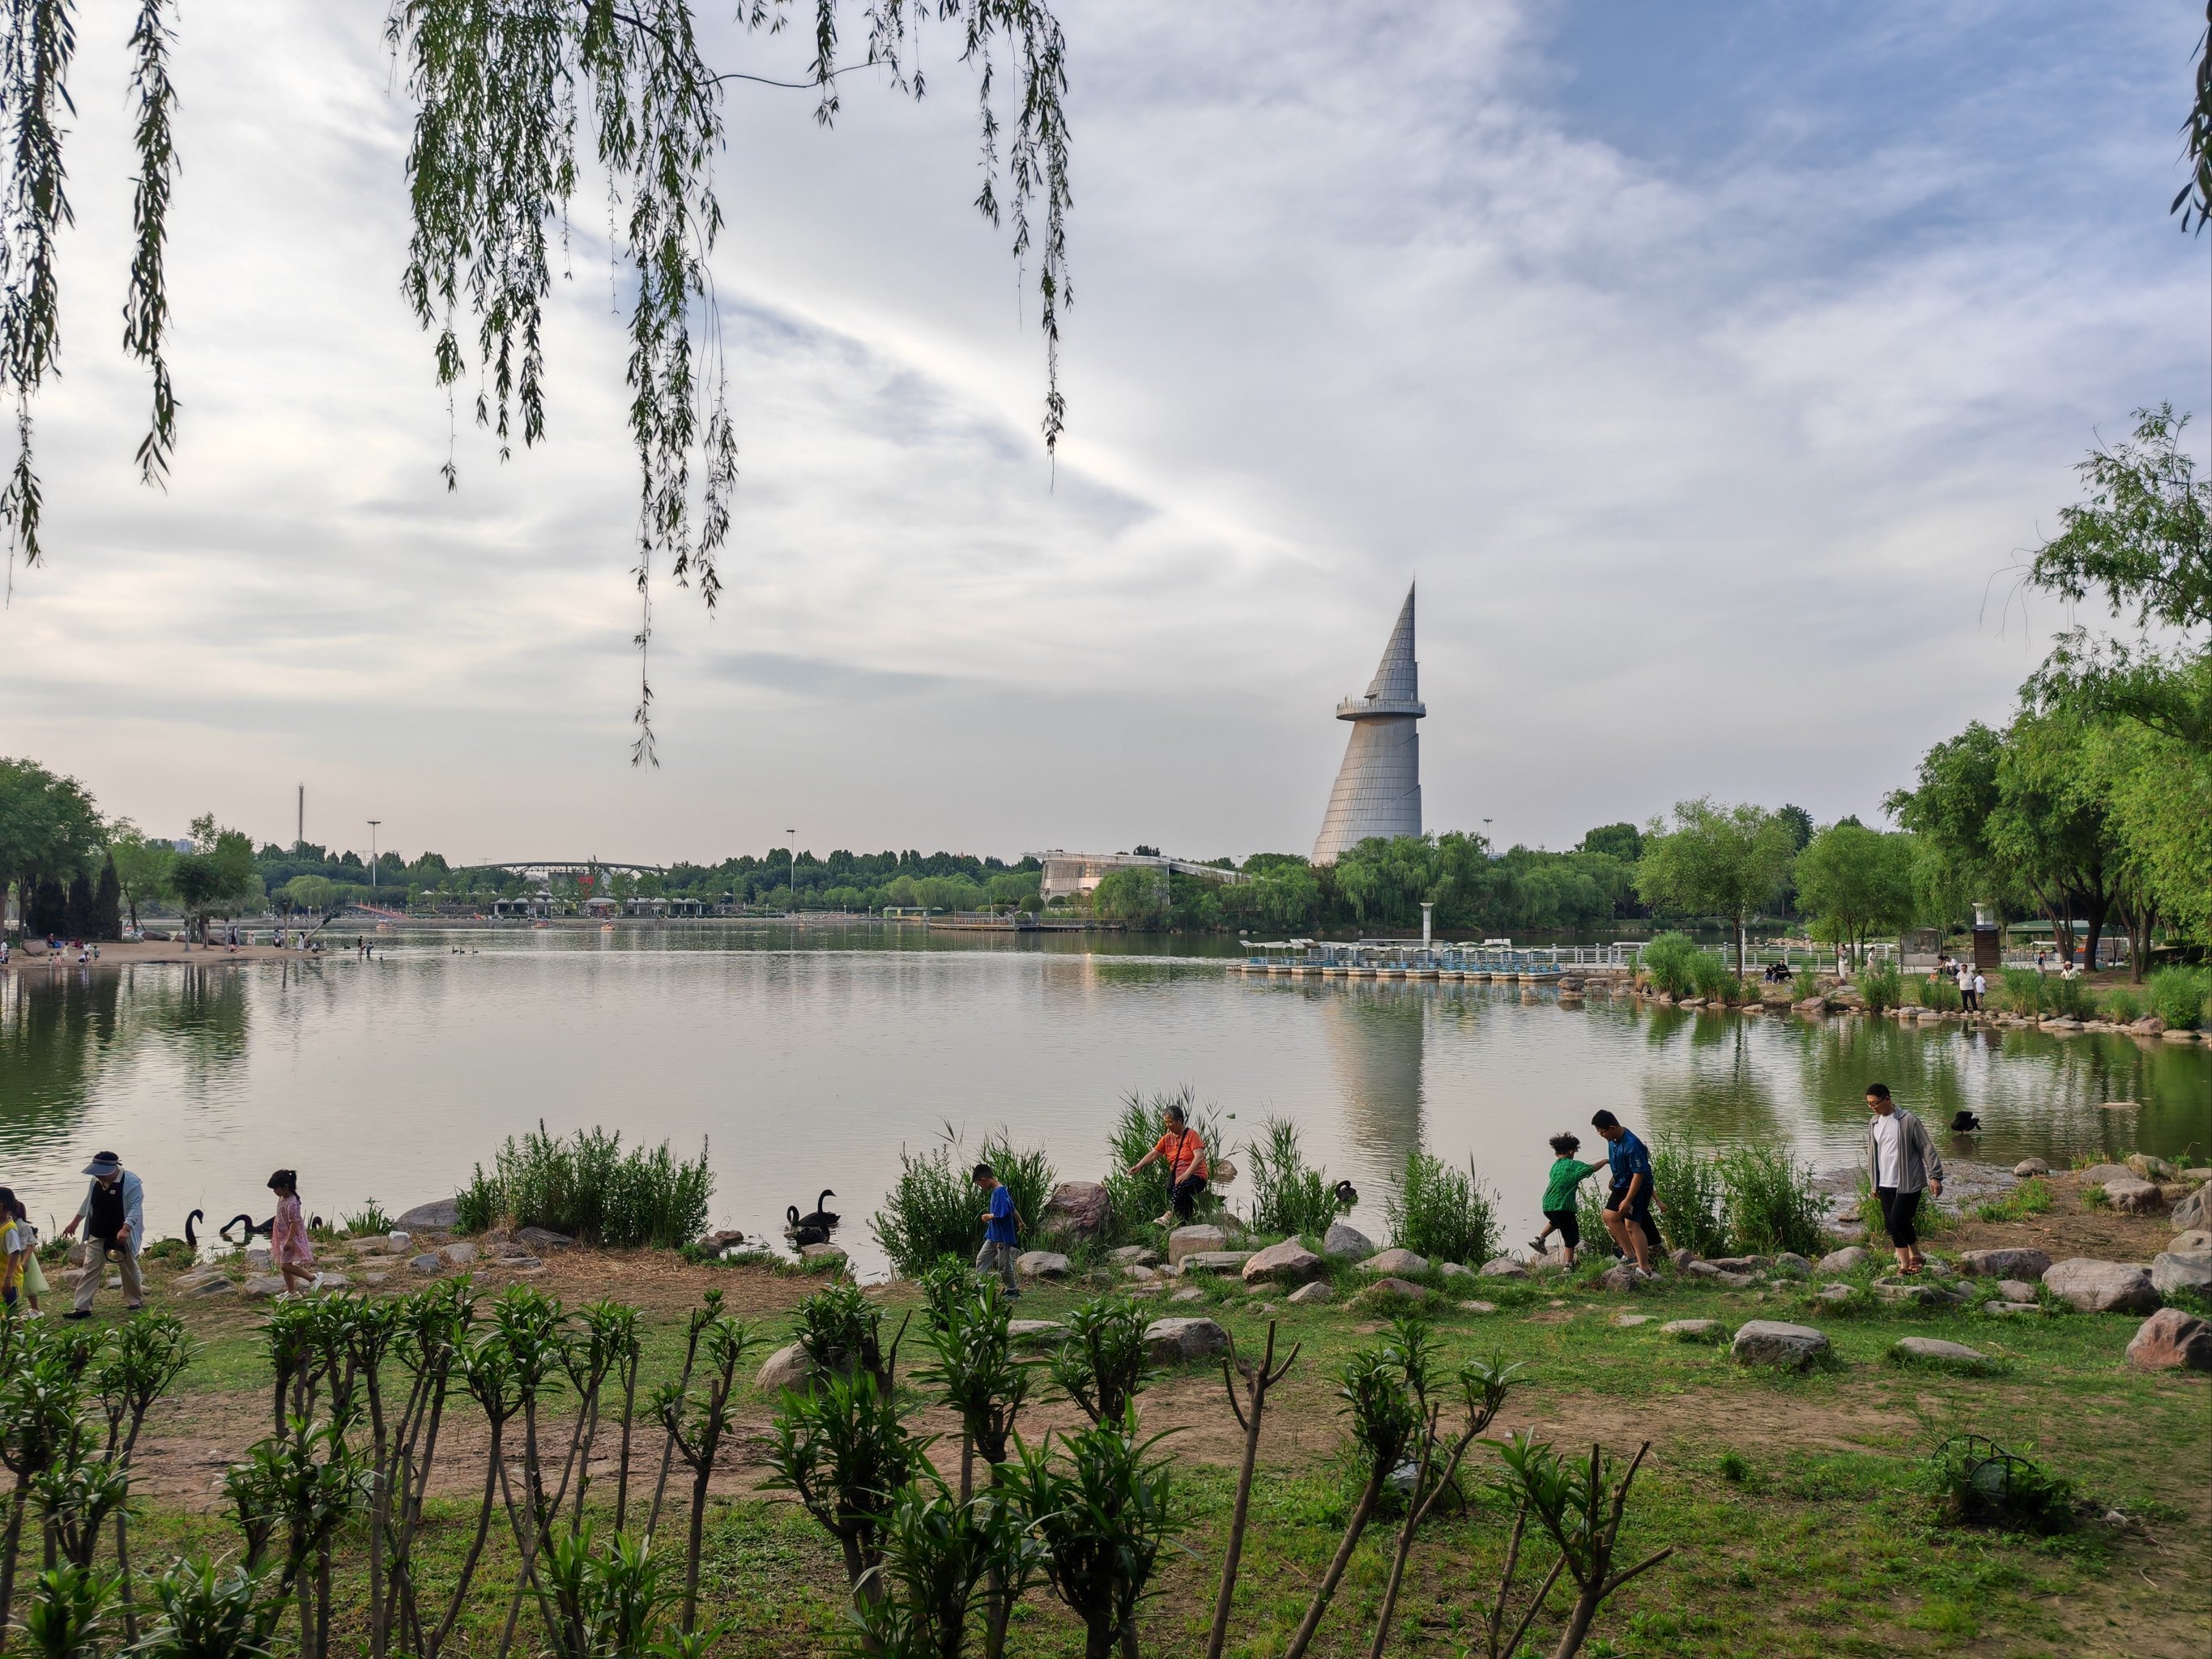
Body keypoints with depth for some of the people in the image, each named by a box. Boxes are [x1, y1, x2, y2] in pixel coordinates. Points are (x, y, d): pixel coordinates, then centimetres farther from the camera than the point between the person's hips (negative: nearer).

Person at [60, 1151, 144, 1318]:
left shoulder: (131, 1182, -20)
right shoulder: (96, 1181, 1)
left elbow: (135, 1207, -25)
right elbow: (88, 1202, 17)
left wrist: (125, 1229, -37)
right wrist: (75, 1222, 19)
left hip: (122, 1236, -5)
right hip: (97, 1235, 5)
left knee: (129, 1268, 10)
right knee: (90, 1269, 1)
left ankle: (135, 1301, 28)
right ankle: (82, 1306, 3)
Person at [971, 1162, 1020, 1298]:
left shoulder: (999, 1192, -22)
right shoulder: (995, 1191, 8)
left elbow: (1003, 1214, -31)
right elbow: (1012, 1209, 16)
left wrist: (989, 1216, -14)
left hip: (1003, 1237, -10)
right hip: (993, 1236, 10)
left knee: (1004, 1265, 2)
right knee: (981, 1259, 10)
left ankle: (1013, 1291, 17)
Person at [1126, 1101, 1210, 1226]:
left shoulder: (1192, 1135, -5)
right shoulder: (1167, 1138, 13)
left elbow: (1199, 1157, -17)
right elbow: (1153, 1154, 8)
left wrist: (1186, 1174, -30)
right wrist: (1138, 1166, -10)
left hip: (1195, 1175, -6)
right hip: (1177, 1176, 6)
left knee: (1180, 1187, -37)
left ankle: (1169, 1215, -51)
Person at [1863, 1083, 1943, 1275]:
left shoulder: (1908, 1121, -11)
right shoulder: (1873, 1123, 8)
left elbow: (1927, 1149, -10)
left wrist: (1935, 1177, -15)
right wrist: (1874, 1184, 19)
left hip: (1908, 1183, -6)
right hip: (1886, 1184, 6)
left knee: (1898, 1220, -13)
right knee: (1890, 1225, 6)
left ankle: (1916, 1255, 9)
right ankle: (1904, 1264, 17)